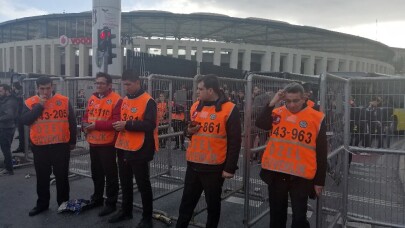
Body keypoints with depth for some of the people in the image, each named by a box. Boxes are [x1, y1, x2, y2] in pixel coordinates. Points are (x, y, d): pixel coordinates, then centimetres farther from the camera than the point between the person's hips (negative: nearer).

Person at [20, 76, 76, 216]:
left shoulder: (64, 101, -1)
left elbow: (72, 122, 4)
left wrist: (72, 141, 6)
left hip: (61, 146, -1)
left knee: (62, 175, 9)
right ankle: (42, 203, 27)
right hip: (39, 147, 1)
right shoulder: (30, 103, 1)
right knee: (42, 177, 12)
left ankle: (63, 203, 23)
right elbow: (24, 120, -12)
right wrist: (39, 106, -17)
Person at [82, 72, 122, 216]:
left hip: (107, 143, -8)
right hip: (93, 142, 8)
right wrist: (85, 124, -5)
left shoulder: (116, 100, -13)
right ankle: (97, 198, 36)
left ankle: (111, 203, 14)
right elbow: (86, 116, 17)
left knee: (110, 174, 2)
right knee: (96, 172, 20)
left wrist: (97, 125, -22)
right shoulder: (92, 99, 11)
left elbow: (116, 122, -21)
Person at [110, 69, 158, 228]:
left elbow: (150, 125, -22)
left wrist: (127, 124, -23)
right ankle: (126, 211, 36)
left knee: (143, 184, 4)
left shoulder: (148, 101, -13)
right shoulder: (124, 100, 12)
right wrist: (119, 124, 1)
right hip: (123, 148, 8)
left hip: (139, 150, -7)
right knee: (125, 182, 19)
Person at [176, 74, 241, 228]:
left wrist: (230, 168, -11)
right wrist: (189, 131, -3)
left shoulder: (229, 109, -11)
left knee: (213, 204, 12)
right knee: (187, 202, 16)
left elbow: (234, 142, -10)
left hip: (215, 167, -5)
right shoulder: (195, 107, 7)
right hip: (193, 164, 5)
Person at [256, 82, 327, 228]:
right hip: (275, 173, 3)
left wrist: (319, 181, -1)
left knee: (299, 216, 7)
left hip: (301, 176, -2)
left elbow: (321, 153, -1)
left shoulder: (317, 118, -4)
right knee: (277, 213, 17)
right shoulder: (277, 113, 3)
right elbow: (260, 124, -16)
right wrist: (273, 102, -18)